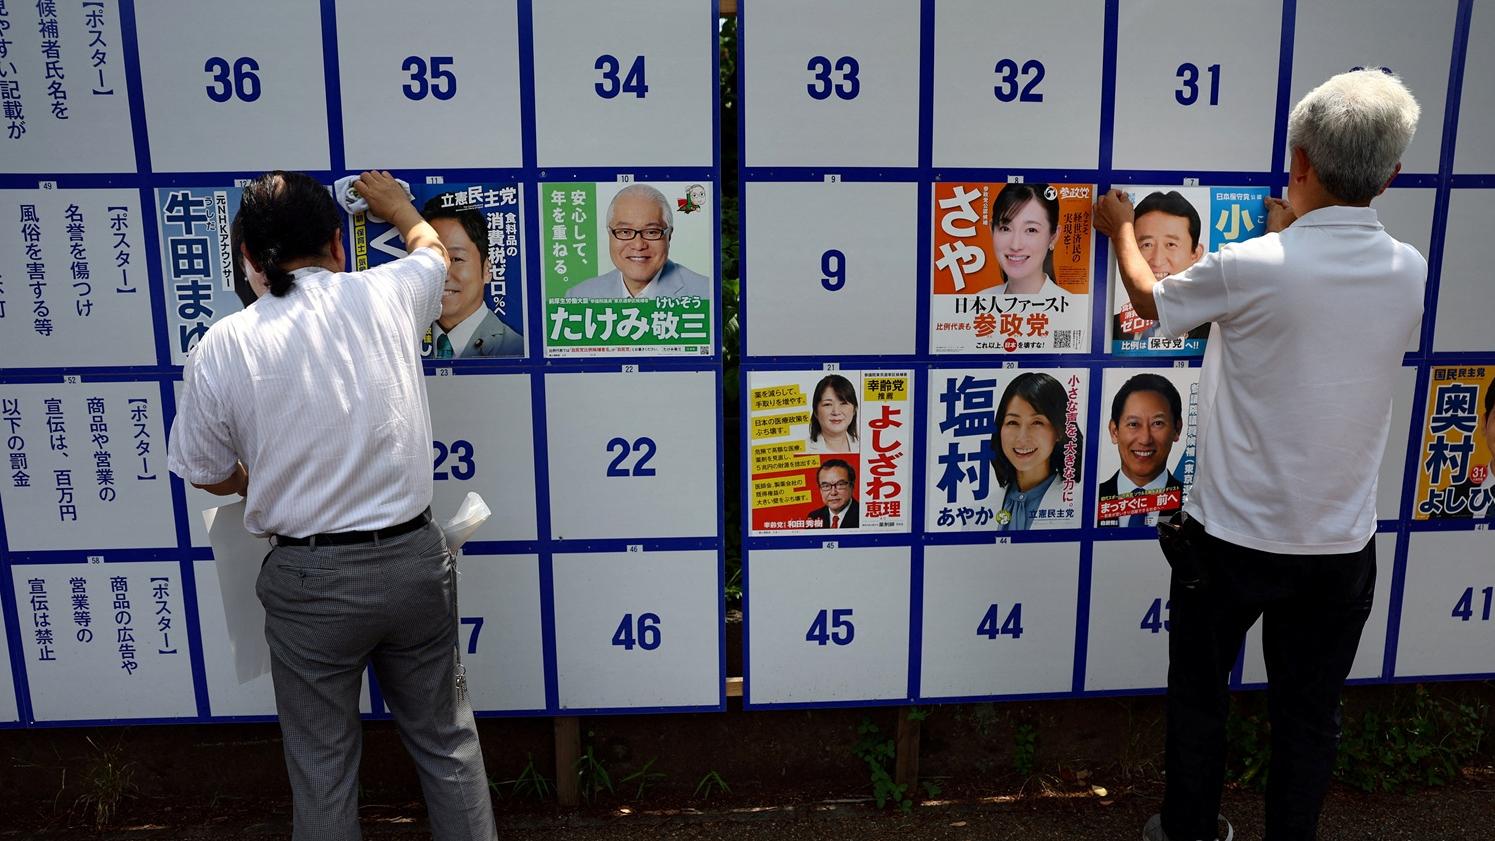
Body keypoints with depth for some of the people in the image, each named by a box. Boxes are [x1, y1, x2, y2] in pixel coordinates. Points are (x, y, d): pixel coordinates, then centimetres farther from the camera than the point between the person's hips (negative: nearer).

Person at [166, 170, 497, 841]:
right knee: (445, 738, 18)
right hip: (414, 560, 2)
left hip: (310, 581, -1)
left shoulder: (222, 346, -6)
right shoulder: (388, 294, -4)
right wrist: (398, 205, 41)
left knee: (323, 766, 16)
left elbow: (209, 475, 7)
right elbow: (431, 248, 21)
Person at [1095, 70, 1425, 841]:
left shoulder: (1250, 267, -21)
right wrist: (1296, 233, 30)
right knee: (1310, 714, 19)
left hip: (1232, 536, -3)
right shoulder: (1409, 272, -6)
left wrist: (1121, 229, 19)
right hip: (1341, 545, 4)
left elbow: (1150, 299, 0)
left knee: (1199, 696, 18)